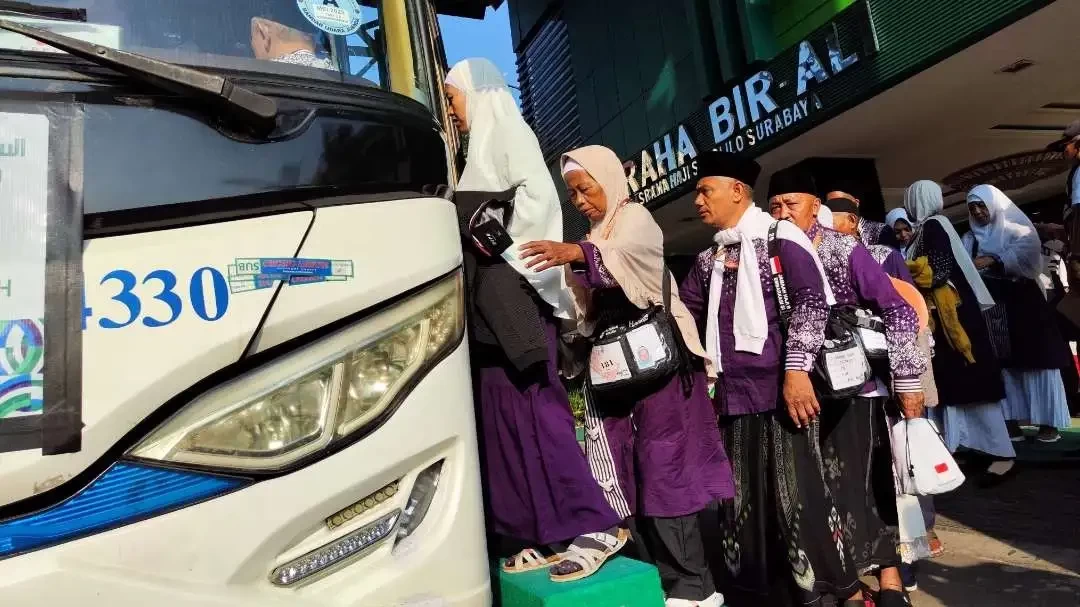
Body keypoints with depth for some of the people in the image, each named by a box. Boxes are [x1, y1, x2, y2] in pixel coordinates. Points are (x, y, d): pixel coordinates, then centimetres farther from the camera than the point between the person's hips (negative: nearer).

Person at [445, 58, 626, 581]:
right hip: (492, 300, 9)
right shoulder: (483, 145, 26)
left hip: (512, 291, -9)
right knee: (504, 410, 4)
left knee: (530, 405, -13)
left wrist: (506, 255, -15)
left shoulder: (506, 130, 1)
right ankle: (552, 534, 8)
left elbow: (538, 194, -14)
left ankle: (594, 525, -8)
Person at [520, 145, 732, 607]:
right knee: (630, 469, 4)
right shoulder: (595, 240, 22)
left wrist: (577, 253, -42)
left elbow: (625, 254, -25)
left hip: (655, 352, -7)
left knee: (662, 465, -9)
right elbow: (588, 309, 14)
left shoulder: (636, 218, 1)